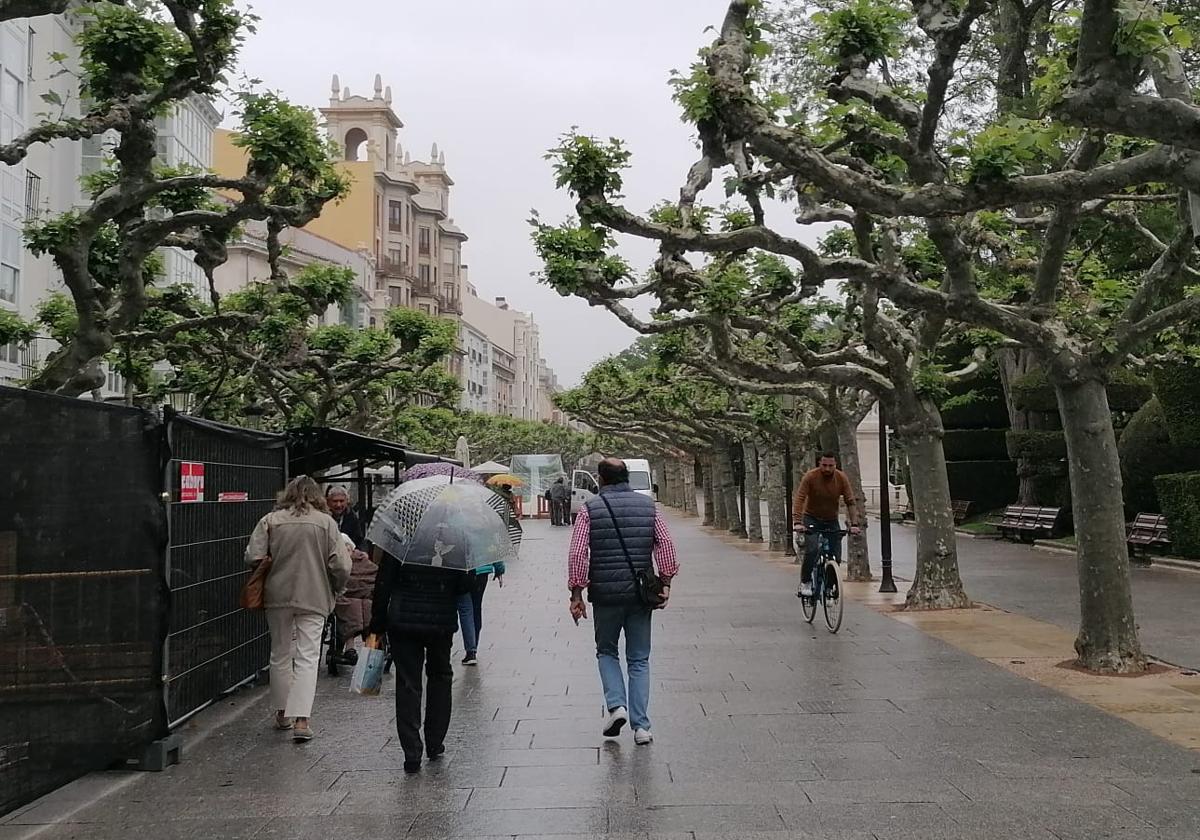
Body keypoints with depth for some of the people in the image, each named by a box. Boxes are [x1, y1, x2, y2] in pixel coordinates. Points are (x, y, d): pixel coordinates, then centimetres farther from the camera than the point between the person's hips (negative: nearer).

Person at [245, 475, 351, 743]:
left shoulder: (270, 520, -1)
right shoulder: (326, 522, -3)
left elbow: (253, 558, -6)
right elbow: (341, 566, -8)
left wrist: (274, 565, 14)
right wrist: (335, 591, 10)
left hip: (278, 596, 2)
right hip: (314, 598, -1)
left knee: (280, 655, 16)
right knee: (307, 656, 1)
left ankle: (282, 713, 26)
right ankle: (301, 719, -8)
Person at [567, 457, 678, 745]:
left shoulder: (589, 510, -3)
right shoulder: (648, 506, 4)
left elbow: (577, 554, -9)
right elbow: (666, 544, -2)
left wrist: (577, 593, -3)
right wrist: (666, 582, 3)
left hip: (605, 594, -2)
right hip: (640, 594, 2)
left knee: (606, 651, 19)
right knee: (639, 660, 10)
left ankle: (616, 705, -1)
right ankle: (641, 726, 7)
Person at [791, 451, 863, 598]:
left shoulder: (842, 478, -11)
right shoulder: (810, 476, -18)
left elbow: (851, 502, -12)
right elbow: (799, 499, -24)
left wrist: (854, 524, -24)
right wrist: (797, 522, -36)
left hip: (832, 521, 3)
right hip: (812, 519, -3)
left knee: (836, 556, -4)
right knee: (811, 550, -24)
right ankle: (805, 583, -7)